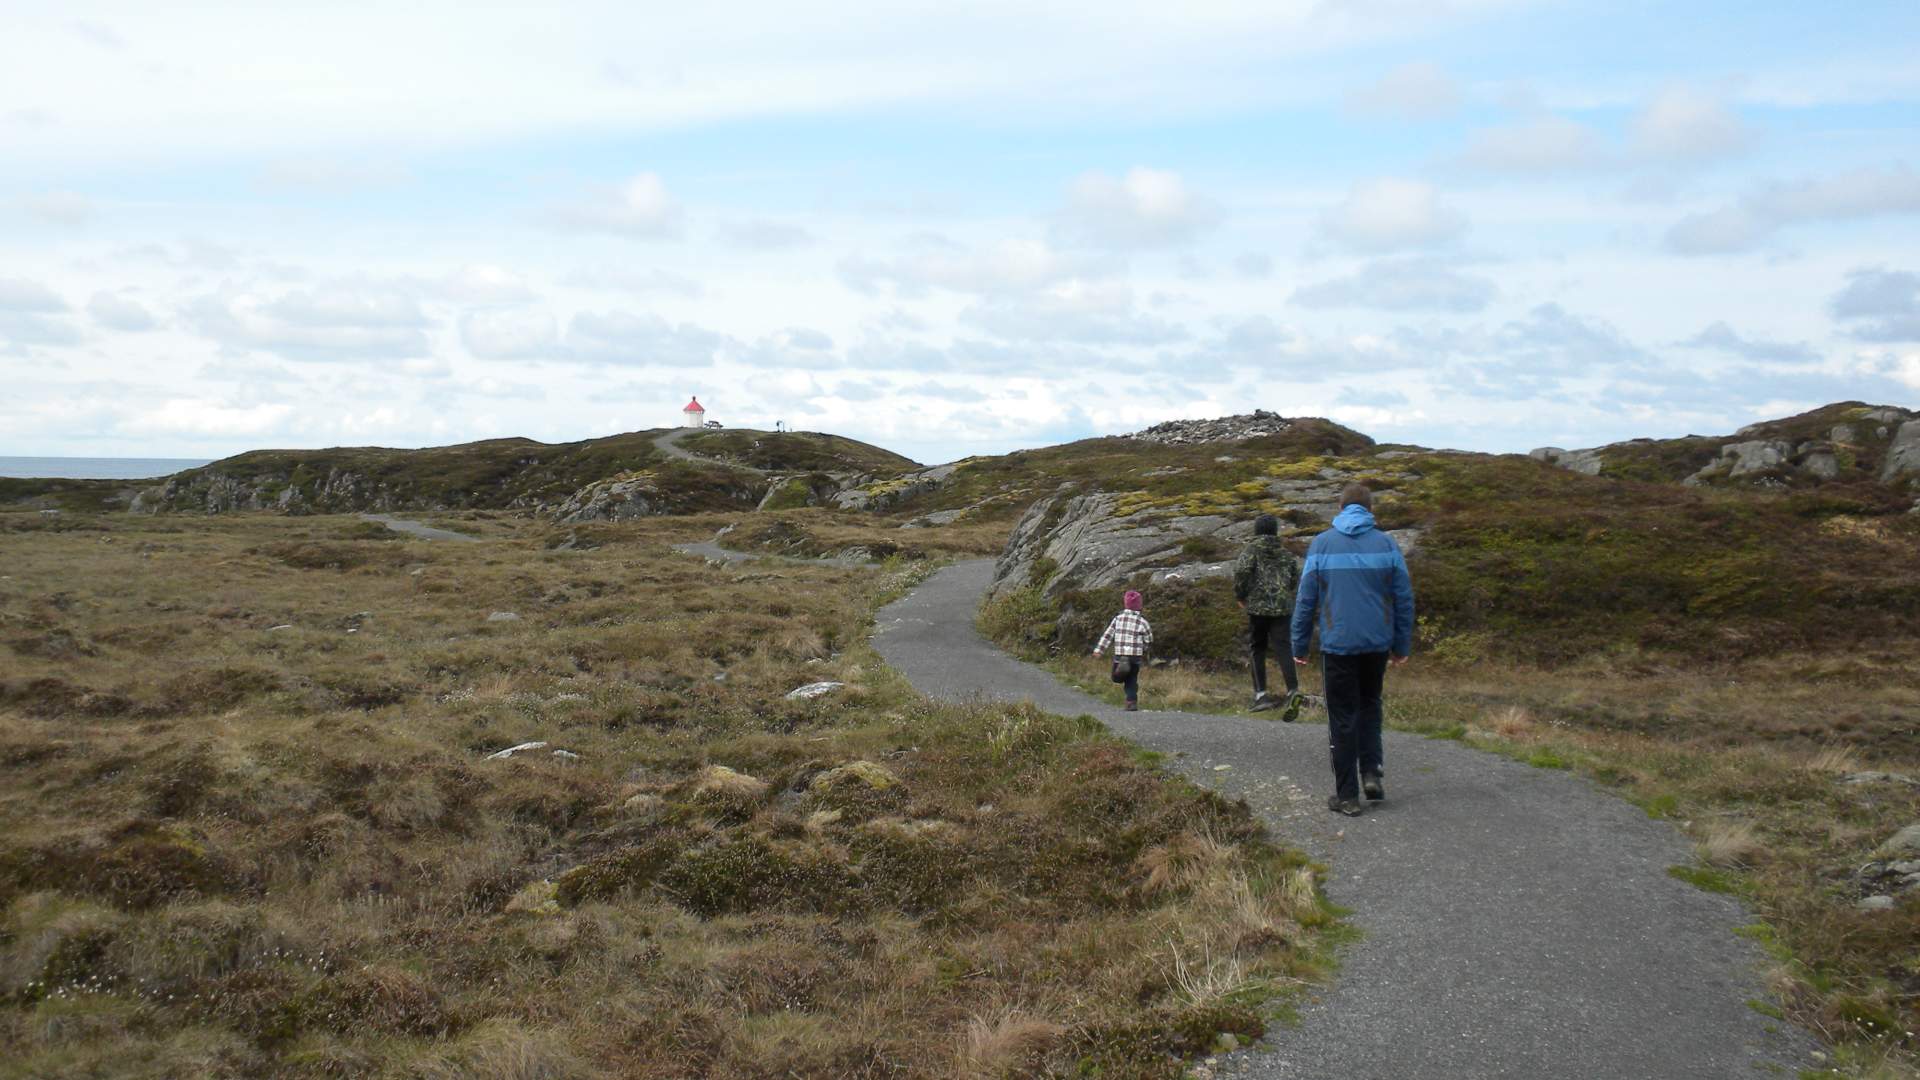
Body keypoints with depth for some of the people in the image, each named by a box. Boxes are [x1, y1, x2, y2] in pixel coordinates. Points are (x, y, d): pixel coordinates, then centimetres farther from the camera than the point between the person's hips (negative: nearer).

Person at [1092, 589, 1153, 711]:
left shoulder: (1118, 618, 3)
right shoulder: (1142, 621, -2)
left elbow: (1108, 635, 1)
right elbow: (1148, 640, 5)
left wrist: (1099, 649, 3)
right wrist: (1144, 652, 25)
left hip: (1120, 654, 0)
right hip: (1136, 655, 0)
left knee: (1117, 678, 11)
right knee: (1132, 681, 12)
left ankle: (1122, 666, -19)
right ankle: (1132, 702, 2)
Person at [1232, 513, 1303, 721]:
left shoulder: (1251, 549, 1)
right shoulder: (1285, 552, 13)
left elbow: (1241, 571, -14)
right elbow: (1296, 575, 10)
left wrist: (1240, 597, -1)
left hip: (1257, 605, -2)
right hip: (1283, 606, 2)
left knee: (1257, 649, 11)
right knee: (1284, 649, -4)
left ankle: (1261, 694, 7)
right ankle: (1293, 690, -24)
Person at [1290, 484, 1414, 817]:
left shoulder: (1322, 544, -2)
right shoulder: (1386, 544, 1)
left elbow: (1306, 599, -2)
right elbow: (1404, 599, 3)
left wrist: (1300, 645, 5)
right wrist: (1402, 645, 12)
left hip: (1337, 644, -2)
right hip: (1378, 643, 2)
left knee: (1343, 719, 4)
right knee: (1369, 705, 22)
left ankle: (1347, 796, 6)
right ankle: (1372, 772, 7)